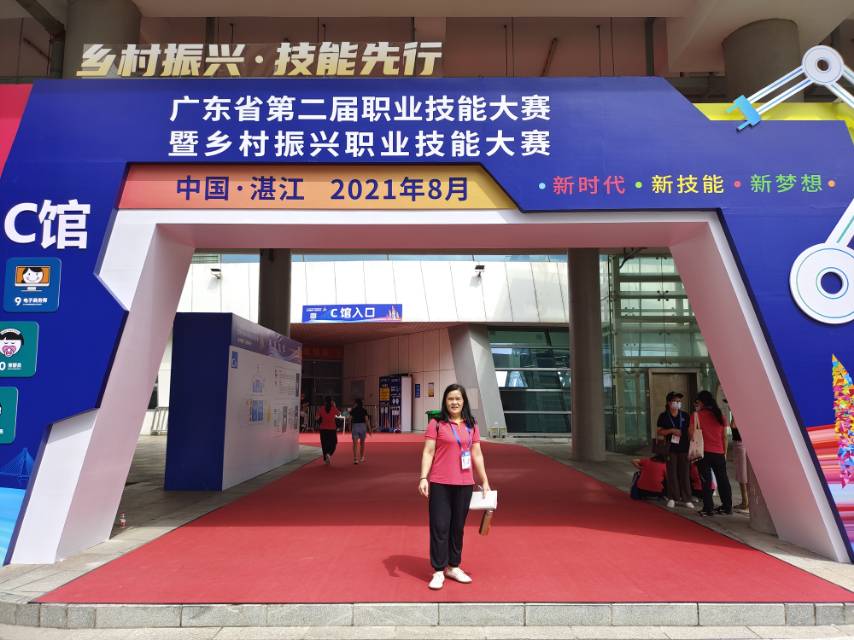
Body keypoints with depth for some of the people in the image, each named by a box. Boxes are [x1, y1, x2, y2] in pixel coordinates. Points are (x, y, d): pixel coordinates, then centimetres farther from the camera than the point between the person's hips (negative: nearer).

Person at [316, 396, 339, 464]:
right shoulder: (334, 408, -7)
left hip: (323, 429, 2)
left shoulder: (321, 409, -3)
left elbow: (317, 418, -3)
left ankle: (326, 459, 16)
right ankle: (329, 454, -17)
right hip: (332, 429, -2)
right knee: (333, 443, 9)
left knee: (324, 444, 12)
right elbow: (338, 415, 11)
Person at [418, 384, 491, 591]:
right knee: (440, 527, 0)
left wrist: (485, 481, 11)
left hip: (464, 484, 4)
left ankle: (453, 566, 27)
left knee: (458, 527, 13)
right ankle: (438, 571, 10)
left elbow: (477, 454, 12)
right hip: (440, 484, -3)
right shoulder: (436, 424, -2)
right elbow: (428, 452, -5)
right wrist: (423, 477, -14)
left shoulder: (471, 426, 9)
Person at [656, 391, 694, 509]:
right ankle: (672, 498, 9)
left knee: (685, 474, 3)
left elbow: (689, 432, 9)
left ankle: (686, 499, 9)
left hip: (684, 448, 2)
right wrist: (672, 430, -15)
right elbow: (660, 432, -1)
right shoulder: (663, 416, 2)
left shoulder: (685, 416, 8)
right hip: (670, 449, -2)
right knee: (672, 474, 1)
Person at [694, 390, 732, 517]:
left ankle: (708, 508, 1)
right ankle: (727, 507, 17)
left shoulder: (698, 415, -6)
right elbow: (724, 436, 7)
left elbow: (692, 433, -6)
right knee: (723, 480, 13)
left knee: (706, 481, 2)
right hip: (719, 453, 3)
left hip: (704, 452, -3)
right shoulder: (720, 415, 5)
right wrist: (725, 452, 14)